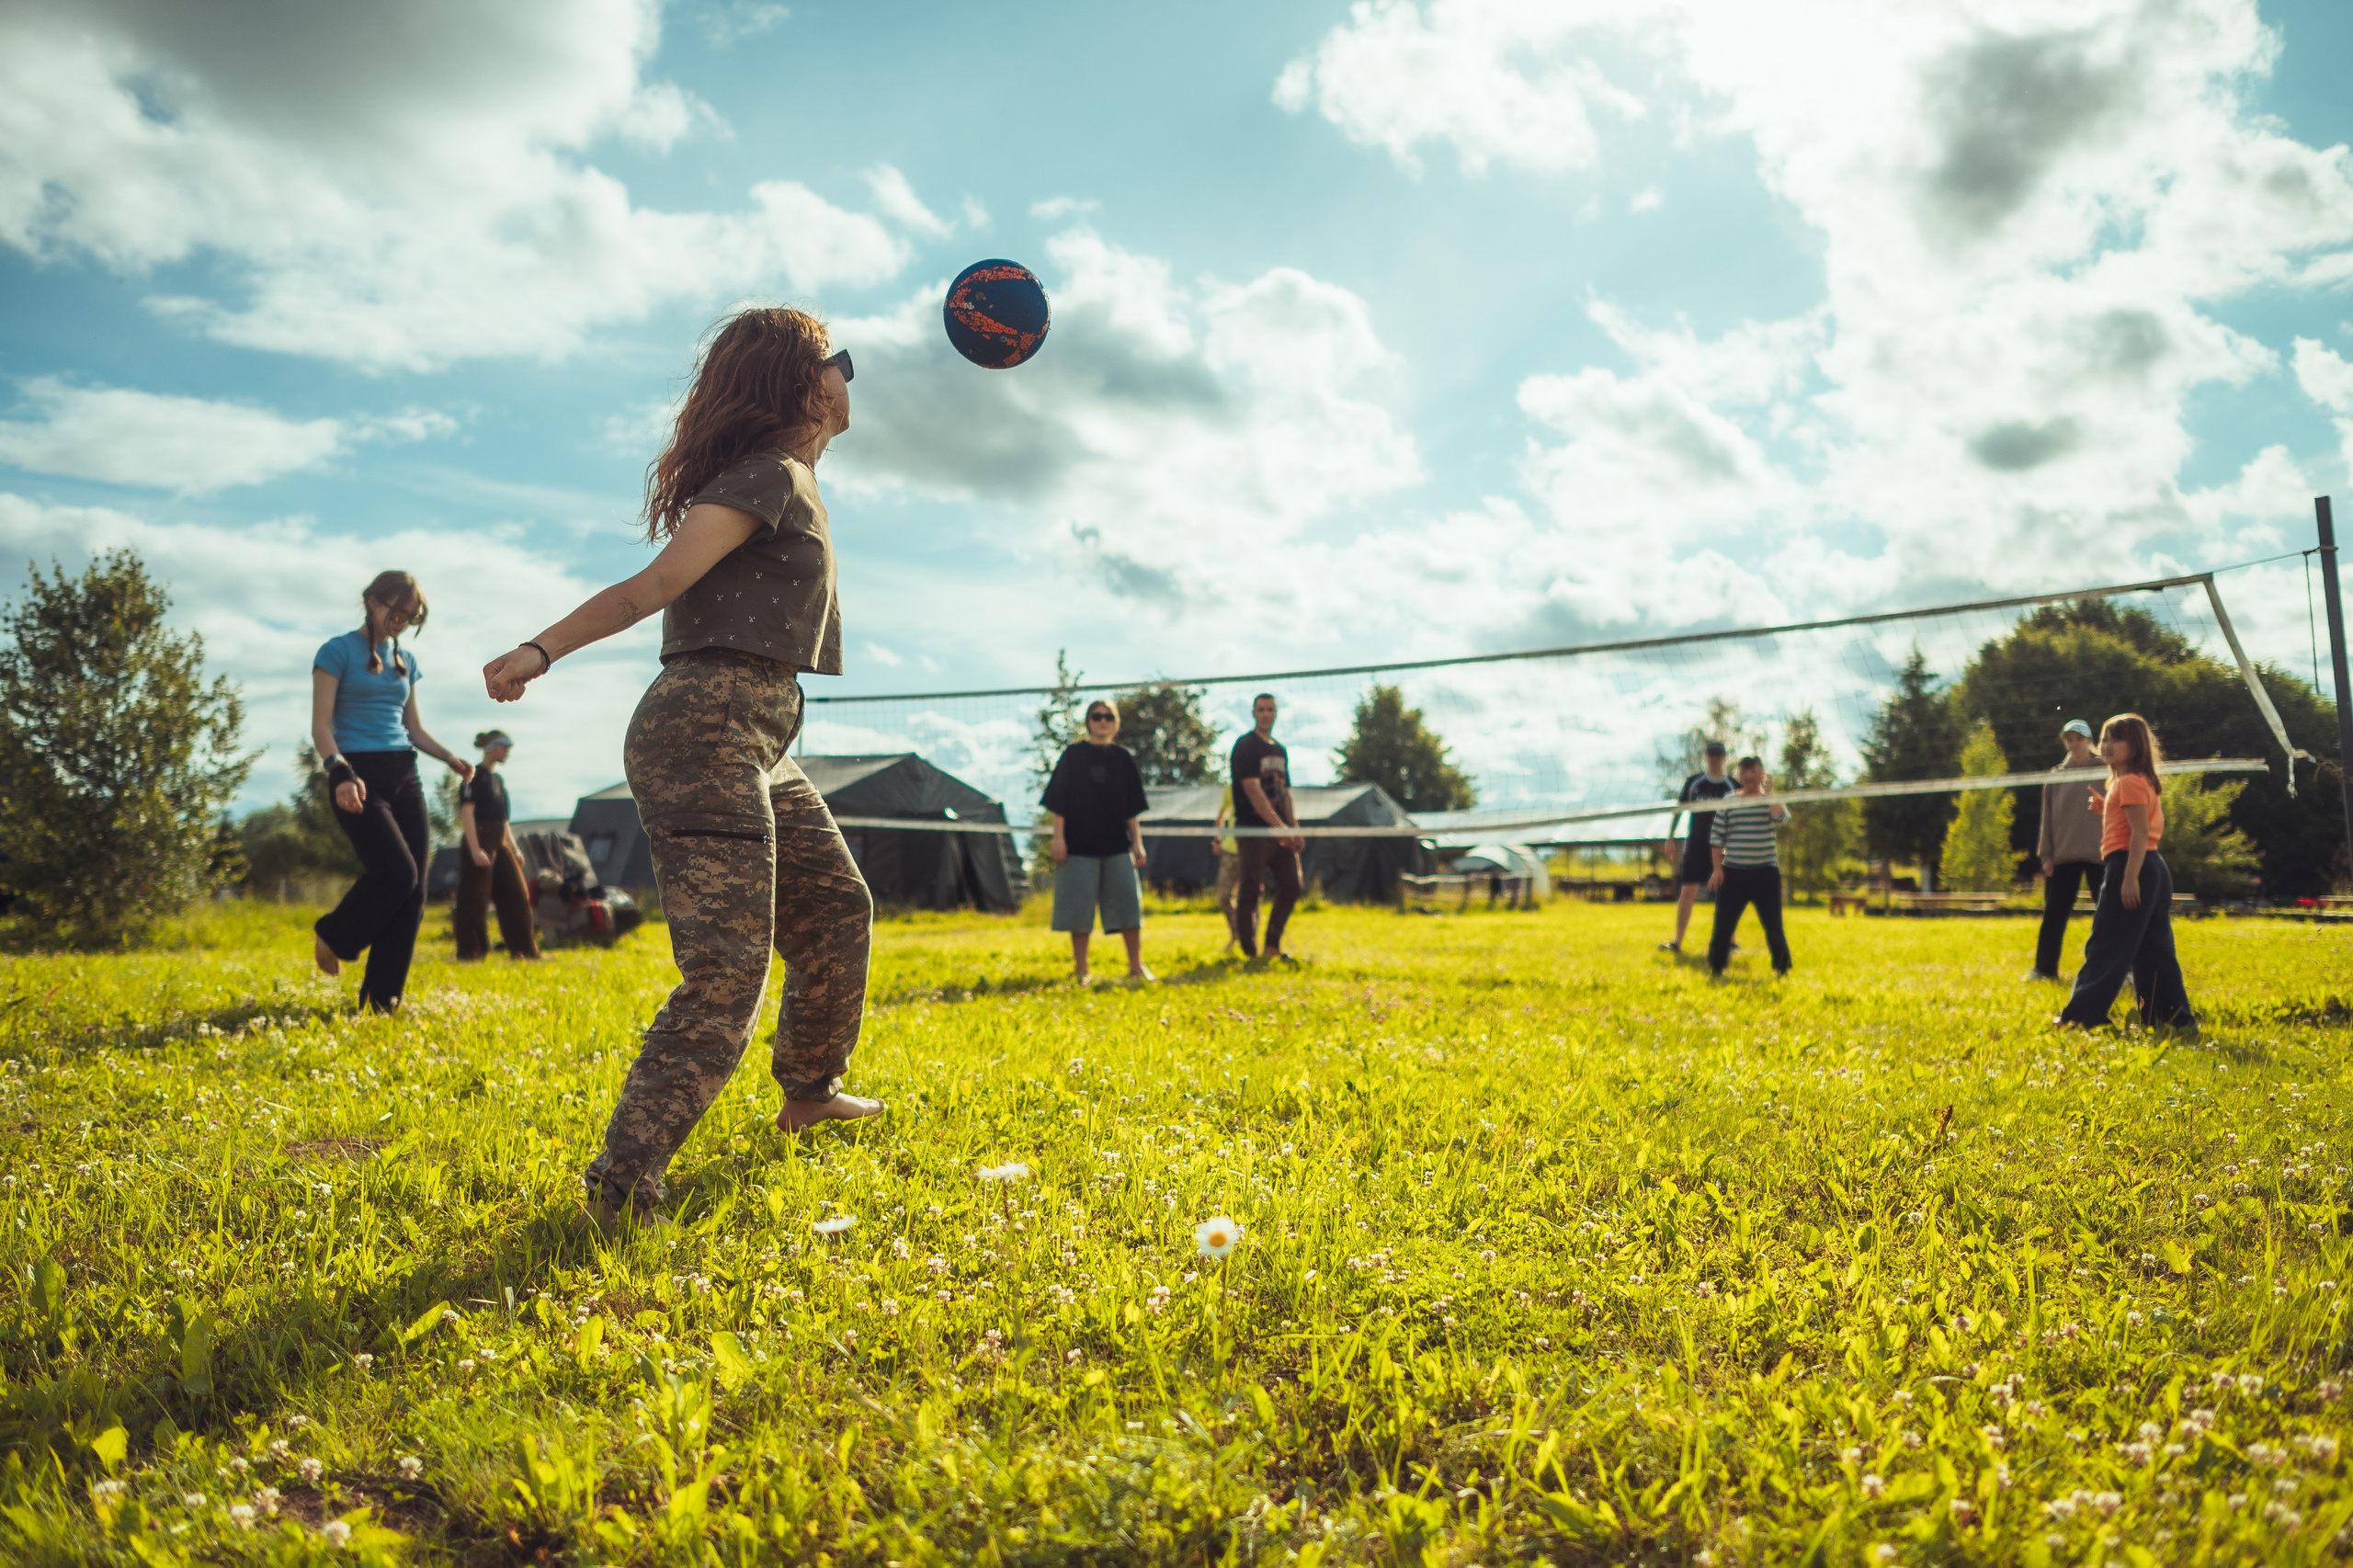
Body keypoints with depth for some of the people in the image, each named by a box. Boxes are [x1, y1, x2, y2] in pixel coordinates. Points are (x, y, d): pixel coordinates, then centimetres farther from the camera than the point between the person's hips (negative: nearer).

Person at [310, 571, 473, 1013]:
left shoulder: (406, 660, 17)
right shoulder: (338, 652, -1)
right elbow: (321, 726, -7)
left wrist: (450, 757, 3)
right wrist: (340, 771, -24)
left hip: (403, 776, 6)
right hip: (357, 775, -6)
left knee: (413, 890, -2)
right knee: (397, 871, -21)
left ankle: (383, 999, 5)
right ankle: (332, 936, 8)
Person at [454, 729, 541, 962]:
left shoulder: (498, 779, 18)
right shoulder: (475, 775, -8)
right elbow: (466, 813, -16)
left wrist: (514, 849, 20)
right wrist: (474, 849, -23)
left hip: (500, 845, 9)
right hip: (480, 843, -9)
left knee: (517, 895, 5)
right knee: (474, 899, -6)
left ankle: (523, 950, 9)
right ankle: (469, 952, -3)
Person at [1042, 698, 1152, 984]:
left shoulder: (1123, 758, 8)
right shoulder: (1073, 754, 2)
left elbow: (1132, 808, 9)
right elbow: (1059, 801, 0)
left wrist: (1137, 842, 4)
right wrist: (1058, 837, -7)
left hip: (1116, 844, 2)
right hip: (1080, 843, -2)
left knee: (1129, 903, -1)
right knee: (1079, 907, 1)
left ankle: (1136, 966, 9)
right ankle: (1080, 970, 11)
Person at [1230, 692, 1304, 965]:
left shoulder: (1280, 750, 18)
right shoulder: (1246, 746, -7)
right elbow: (1253, 790, -17)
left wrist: (1294, 828, 9)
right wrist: (1279, 825, -23)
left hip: (1280, 832, 8)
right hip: (1254, 830, -8)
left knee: (1291, 887, 6)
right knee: (1249, 892, -5)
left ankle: (1273, 948, 18)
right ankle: (1250, 954, -1)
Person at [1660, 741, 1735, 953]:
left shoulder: (1732, 786, 4)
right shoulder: (1693, 782, 4)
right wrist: (1669, 838, 2)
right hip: (1695, 845, 0)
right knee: (1687, 892, -4)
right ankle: (1677, 941, -3)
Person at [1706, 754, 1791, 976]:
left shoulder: (1770, 801, 4)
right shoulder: (1728, 802, 6)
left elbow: (1781, 818, -19)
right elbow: (1716, 837, 5)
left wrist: (1769, 792, -15)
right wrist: (1717, 868, 0)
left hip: (1765, 872, -1)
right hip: (1733, 872, 1)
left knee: (1773, 925, 1)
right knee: (1723, 924, 2)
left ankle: (1782, 970, 11)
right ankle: (1715, 969, 12)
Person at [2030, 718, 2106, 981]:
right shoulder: (2056, 775, 11)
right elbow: (2048, 817, 9)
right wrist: (2046, 854, 3)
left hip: (2099, 853, -2)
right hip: (2063, 855, 2)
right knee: (2054, 912, 3)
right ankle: (2044, 967, 10)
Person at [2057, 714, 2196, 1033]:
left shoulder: (2129, 782, -11)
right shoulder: (2142, 781, 21)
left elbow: (2140, 833, -19)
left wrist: (2130, 877, -24)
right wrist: (2104, 806, 14)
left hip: (2130, 864, -10)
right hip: (2154, 869, 10)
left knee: (2105, 945, -7)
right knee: (2152, 949, 11)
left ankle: (2081, 1015, -4)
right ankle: (2175, 1015, 11)